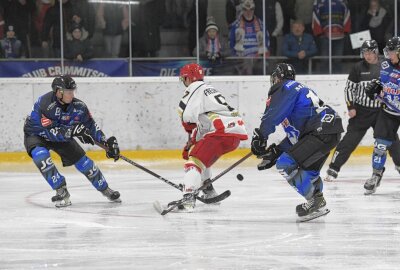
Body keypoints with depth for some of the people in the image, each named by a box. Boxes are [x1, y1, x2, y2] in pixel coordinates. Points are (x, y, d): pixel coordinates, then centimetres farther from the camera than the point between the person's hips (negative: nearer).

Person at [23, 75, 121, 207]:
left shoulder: (78, 106, -17)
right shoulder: (45, 104, -35)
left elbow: (91, 125, -7)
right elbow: (50, 132, -37)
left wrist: (106, 142, -16)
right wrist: (72, 130, -44)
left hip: (62, 135, 5)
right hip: (36, 135, -5)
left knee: (82, 160, -1)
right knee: (40, 155, -34)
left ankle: (105, 189, 21)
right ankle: (61, 192, -23)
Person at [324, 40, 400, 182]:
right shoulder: (358, 68, -3)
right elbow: (349, 88, 0)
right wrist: (351, 107, -7)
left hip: (381, 111, 2)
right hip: (361, 111, -2)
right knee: (350, 140, -6)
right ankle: (333, 168, -5)